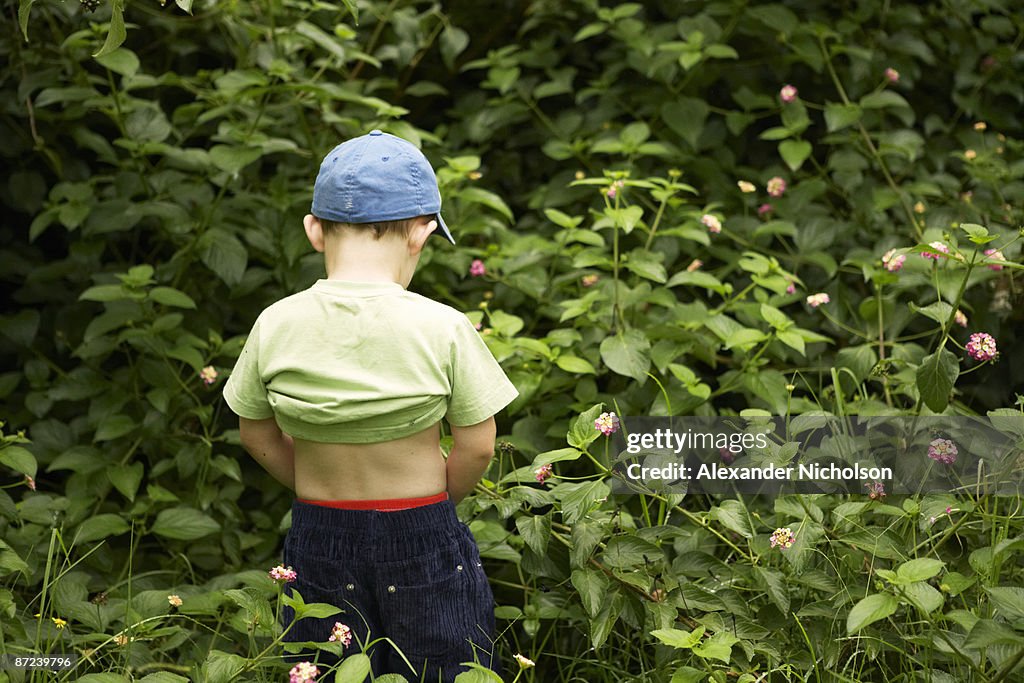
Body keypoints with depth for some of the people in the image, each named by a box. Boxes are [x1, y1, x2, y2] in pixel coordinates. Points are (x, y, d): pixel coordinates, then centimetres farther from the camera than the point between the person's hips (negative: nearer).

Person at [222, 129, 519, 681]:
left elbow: (257, 435, 3)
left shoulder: (275, 325, -10)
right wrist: (431, 502, 9)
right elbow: (476, 447, -9)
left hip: (318, 537, 3)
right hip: (423, 543, -2)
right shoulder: (443, 329, -17)